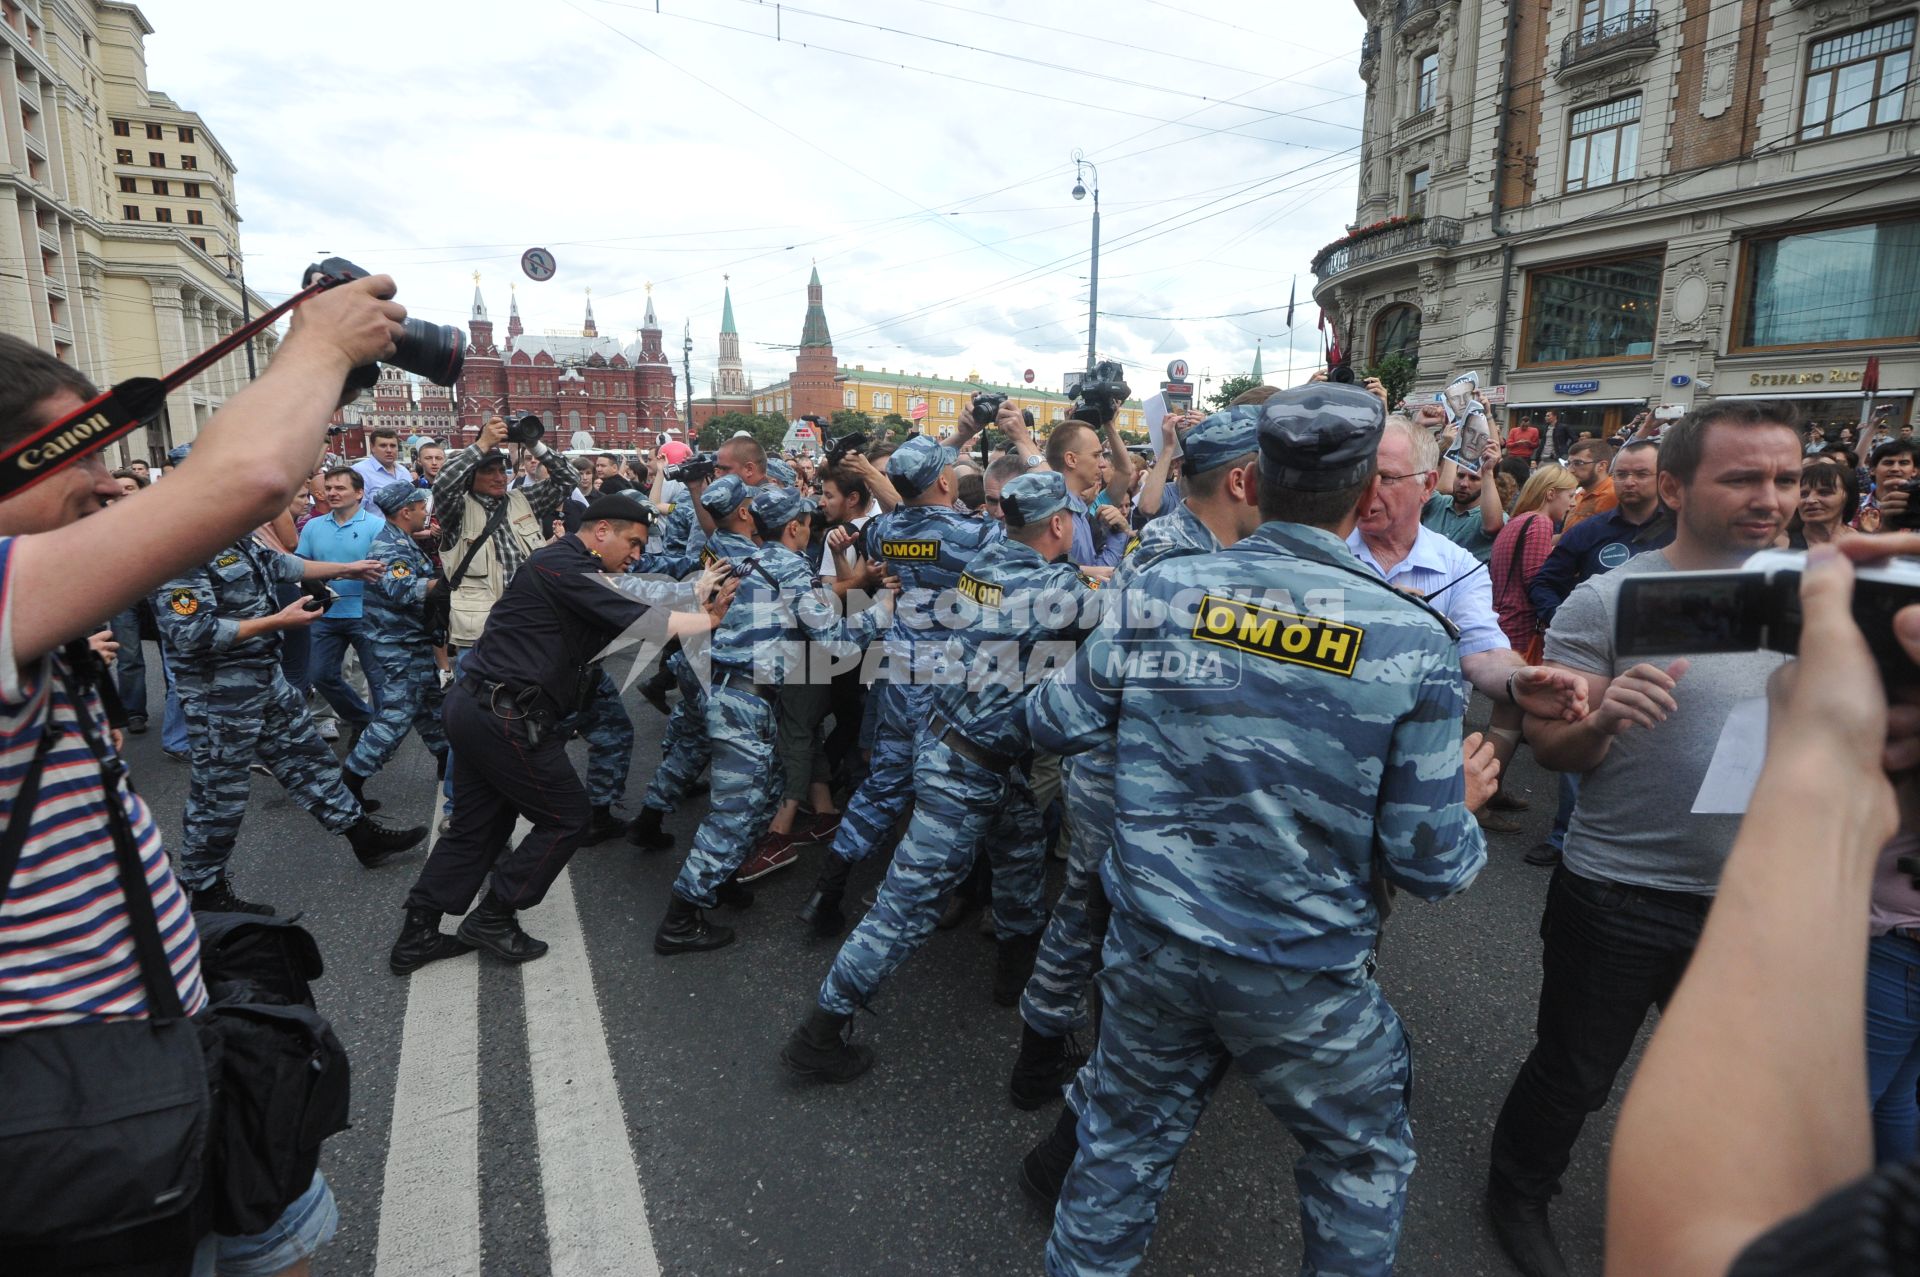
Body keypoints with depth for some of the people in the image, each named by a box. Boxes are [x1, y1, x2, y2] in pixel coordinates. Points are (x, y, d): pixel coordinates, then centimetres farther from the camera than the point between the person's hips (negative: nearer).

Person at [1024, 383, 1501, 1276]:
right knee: (1363, 1162, 26)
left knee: (1123, 1142, 23)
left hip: (1151, 947, 3)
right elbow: (1430, 864, -11)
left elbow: (1054, 724, 0)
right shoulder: (1411, 638, -15)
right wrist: (1464, 802, 11)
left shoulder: (1163, 590, -10)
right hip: (1305, 980, -2)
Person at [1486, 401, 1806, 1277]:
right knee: (1574, 1075, 11)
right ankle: (1519, 1191, 38)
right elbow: (1547, 746, -14)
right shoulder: (1608, 600, -14)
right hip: (1617, 899, -5)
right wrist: (1602, 720, -34)